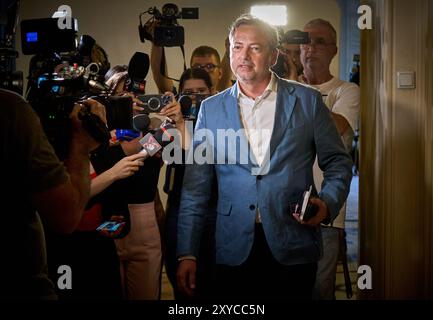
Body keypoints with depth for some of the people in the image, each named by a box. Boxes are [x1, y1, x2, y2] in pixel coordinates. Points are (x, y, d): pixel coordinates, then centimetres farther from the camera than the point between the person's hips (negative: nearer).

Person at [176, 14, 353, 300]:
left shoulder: (308, 101, 2)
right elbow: (196, 187, 4)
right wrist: (187, 253, -1)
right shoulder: (211, 108, 5)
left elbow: (338, 162, 8)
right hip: (234, 251, 1)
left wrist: (328, 203, -11)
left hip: (294, 247, -1)